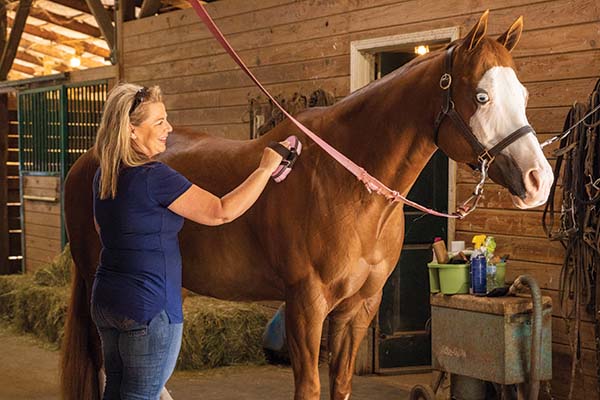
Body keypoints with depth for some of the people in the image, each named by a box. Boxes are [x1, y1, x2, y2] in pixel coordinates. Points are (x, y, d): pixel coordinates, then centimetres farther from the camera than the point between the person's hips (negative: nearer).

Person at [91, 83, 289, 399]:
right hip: (148, 305, -9)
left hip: (105, 300, 9)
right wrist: (266, 168, -9)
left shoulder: (104, 175, 6)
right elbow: (222, 212, -19)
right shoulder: (155, 177, -21)